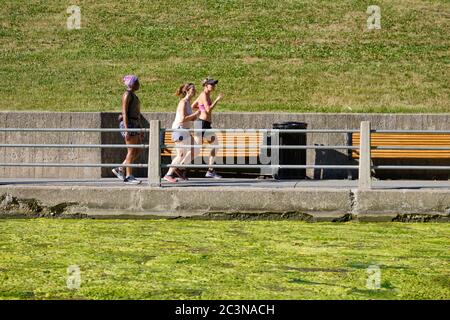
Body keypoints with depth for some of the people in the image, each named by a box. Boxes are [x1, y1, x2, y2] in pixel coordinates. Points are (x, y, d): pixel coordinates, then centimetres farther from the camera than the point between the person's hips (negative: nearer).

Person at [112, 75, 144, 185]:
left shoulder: (133, 95, 19)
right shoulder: (127, 94, -10)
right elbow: (124, 113, -16)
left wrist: (140, 129, 22)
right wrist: (126, 130, -21)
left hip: (135, 124, 10)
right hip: (128, 123, -10)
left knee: (138, 150, 7)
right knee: (131, 151, -7)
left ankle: (120, 169, 11)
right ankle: (129, 177, -4)